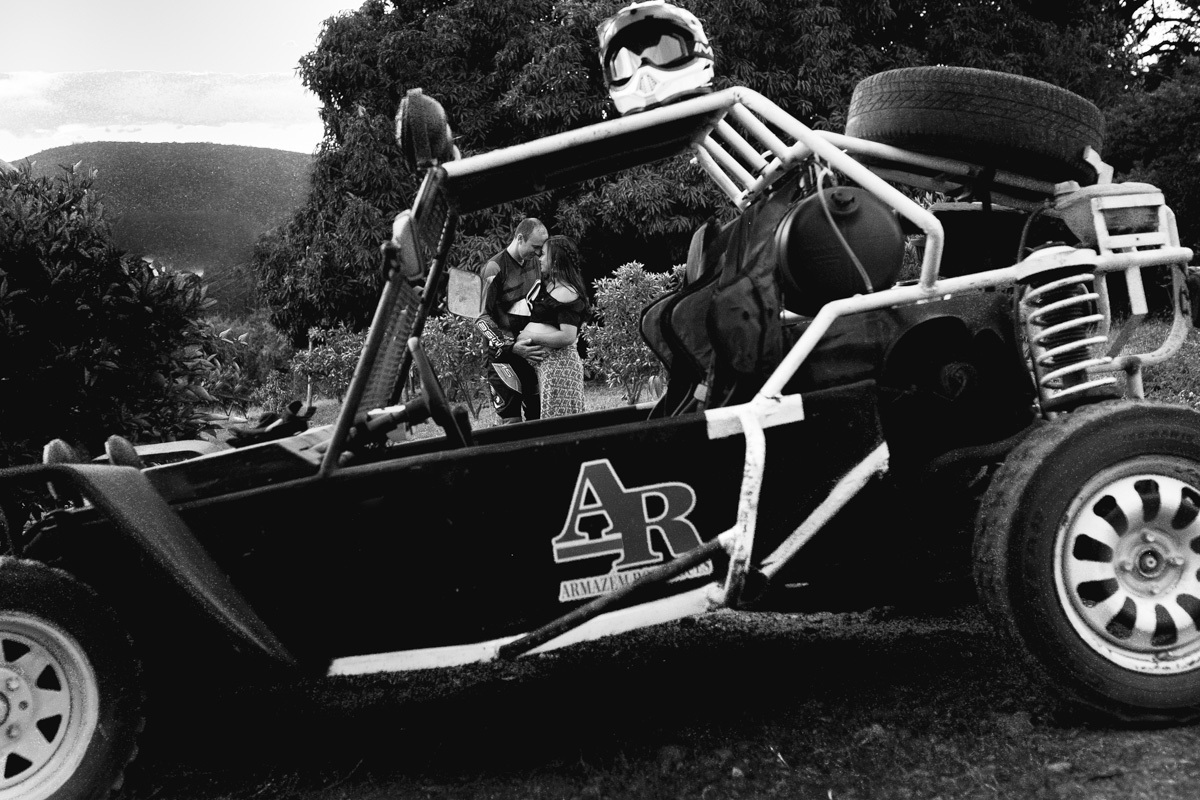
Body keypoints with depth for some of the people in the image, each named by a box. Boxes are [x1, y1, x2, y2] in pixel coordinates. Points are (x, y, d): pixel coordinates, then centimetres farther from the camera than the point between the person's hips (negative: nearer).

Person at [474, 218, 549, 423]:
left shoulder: (534, 263, 11)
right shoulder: (494, 269, -11)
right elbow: (481, 318, -14)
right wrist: (510, 347, -22)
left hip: (532, 353, 6)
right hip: (504, 357, -6)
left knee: (539, 416, 4)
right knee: (511, 422, -8)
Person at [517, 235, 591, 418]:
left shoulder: (567, 293, -14)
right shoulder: (545, 284, 15)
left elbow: (568, 337, -22)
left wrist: (531, 337, -16)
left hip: (560, 360, -10)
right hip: (542, 360, 10)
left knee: (557, 415, -6)